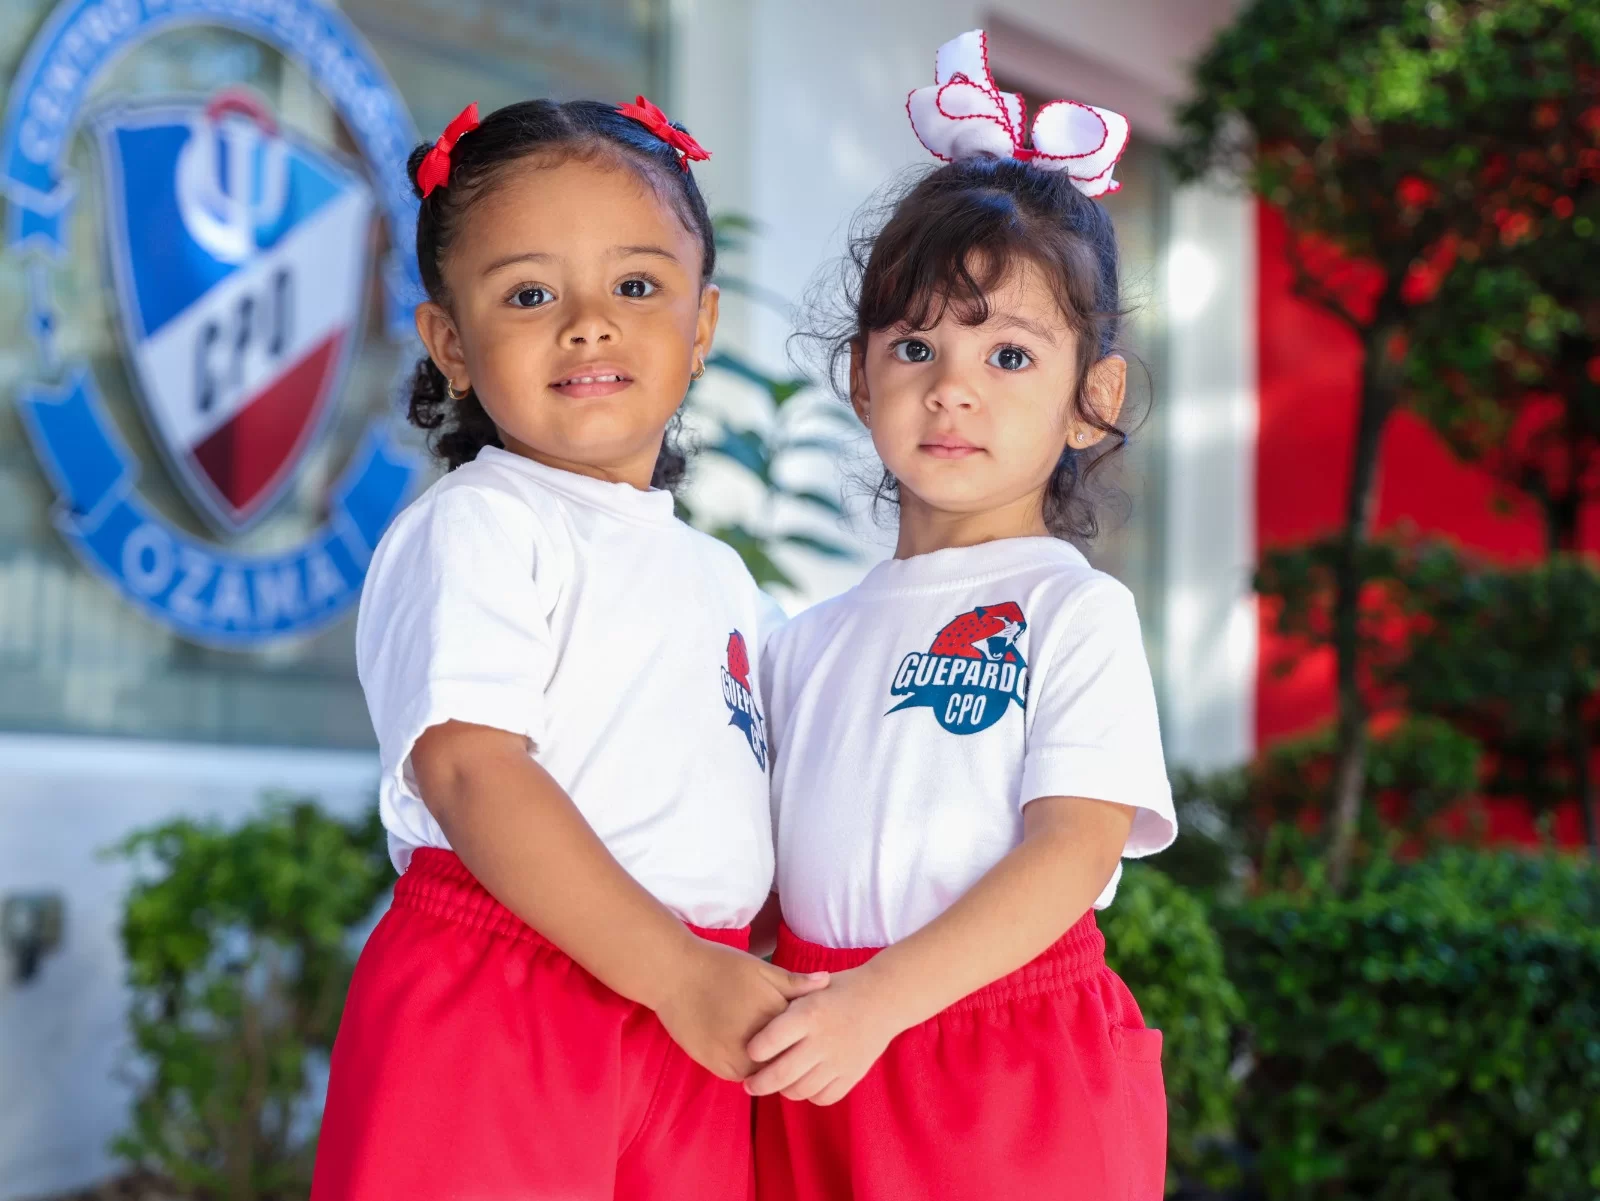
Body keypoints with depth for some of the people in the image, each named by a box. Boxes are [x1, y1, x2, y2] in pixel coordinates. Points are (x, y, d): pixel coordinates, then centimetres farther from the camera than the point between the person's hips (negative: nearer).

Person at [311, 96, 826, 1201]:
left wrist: (773, 999, 13)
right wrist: (674, 970, -21)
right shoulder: (475, 527, -6)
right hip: (499, 1025, -6)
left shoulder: (719, 577, 18)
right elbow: (468, 768, -18)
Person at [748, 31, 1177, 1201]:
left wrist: (879, 999, -23)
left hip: (1013, 1080, -4)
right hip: (817, 1069, 4)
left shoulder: (1075, 611, -4)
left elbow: (1072, 851, -14)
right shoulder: (808, 642, 12)